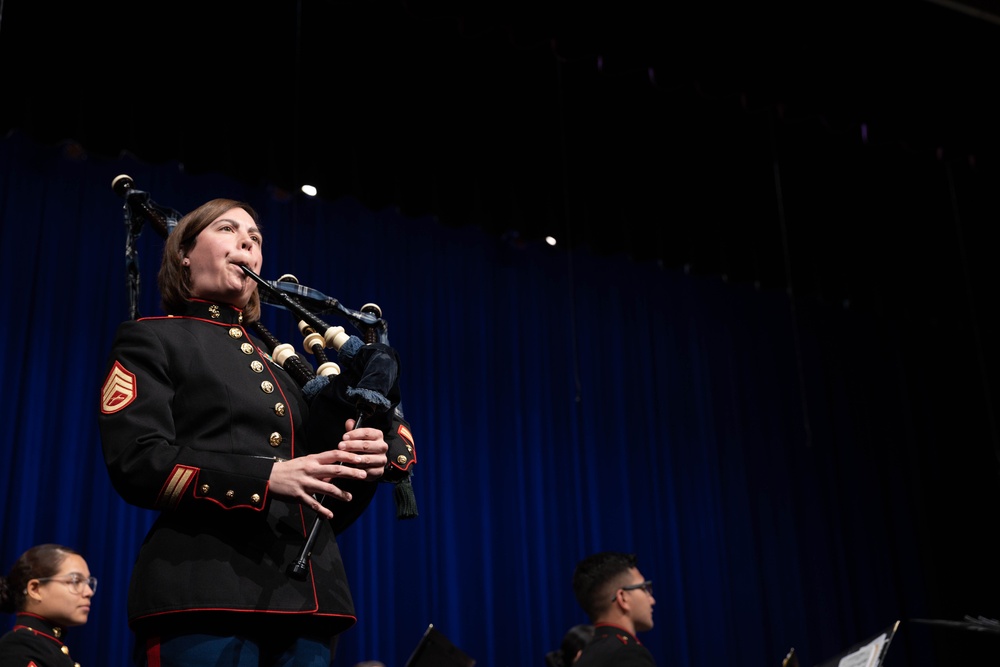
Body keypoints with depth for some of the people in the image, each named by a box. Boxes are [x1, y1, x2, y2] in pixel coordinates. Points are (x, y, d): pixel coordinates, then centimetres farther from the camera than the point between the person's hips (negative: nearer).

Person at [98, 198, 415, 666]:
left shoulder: (282, 362, 25)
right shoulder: (151, 339, 9)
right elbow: (137, 462, -8)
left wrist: (362, 461, -2)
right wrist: (267, 477, -18)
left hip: (308, 601, 6)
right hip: (204, 598, -5)